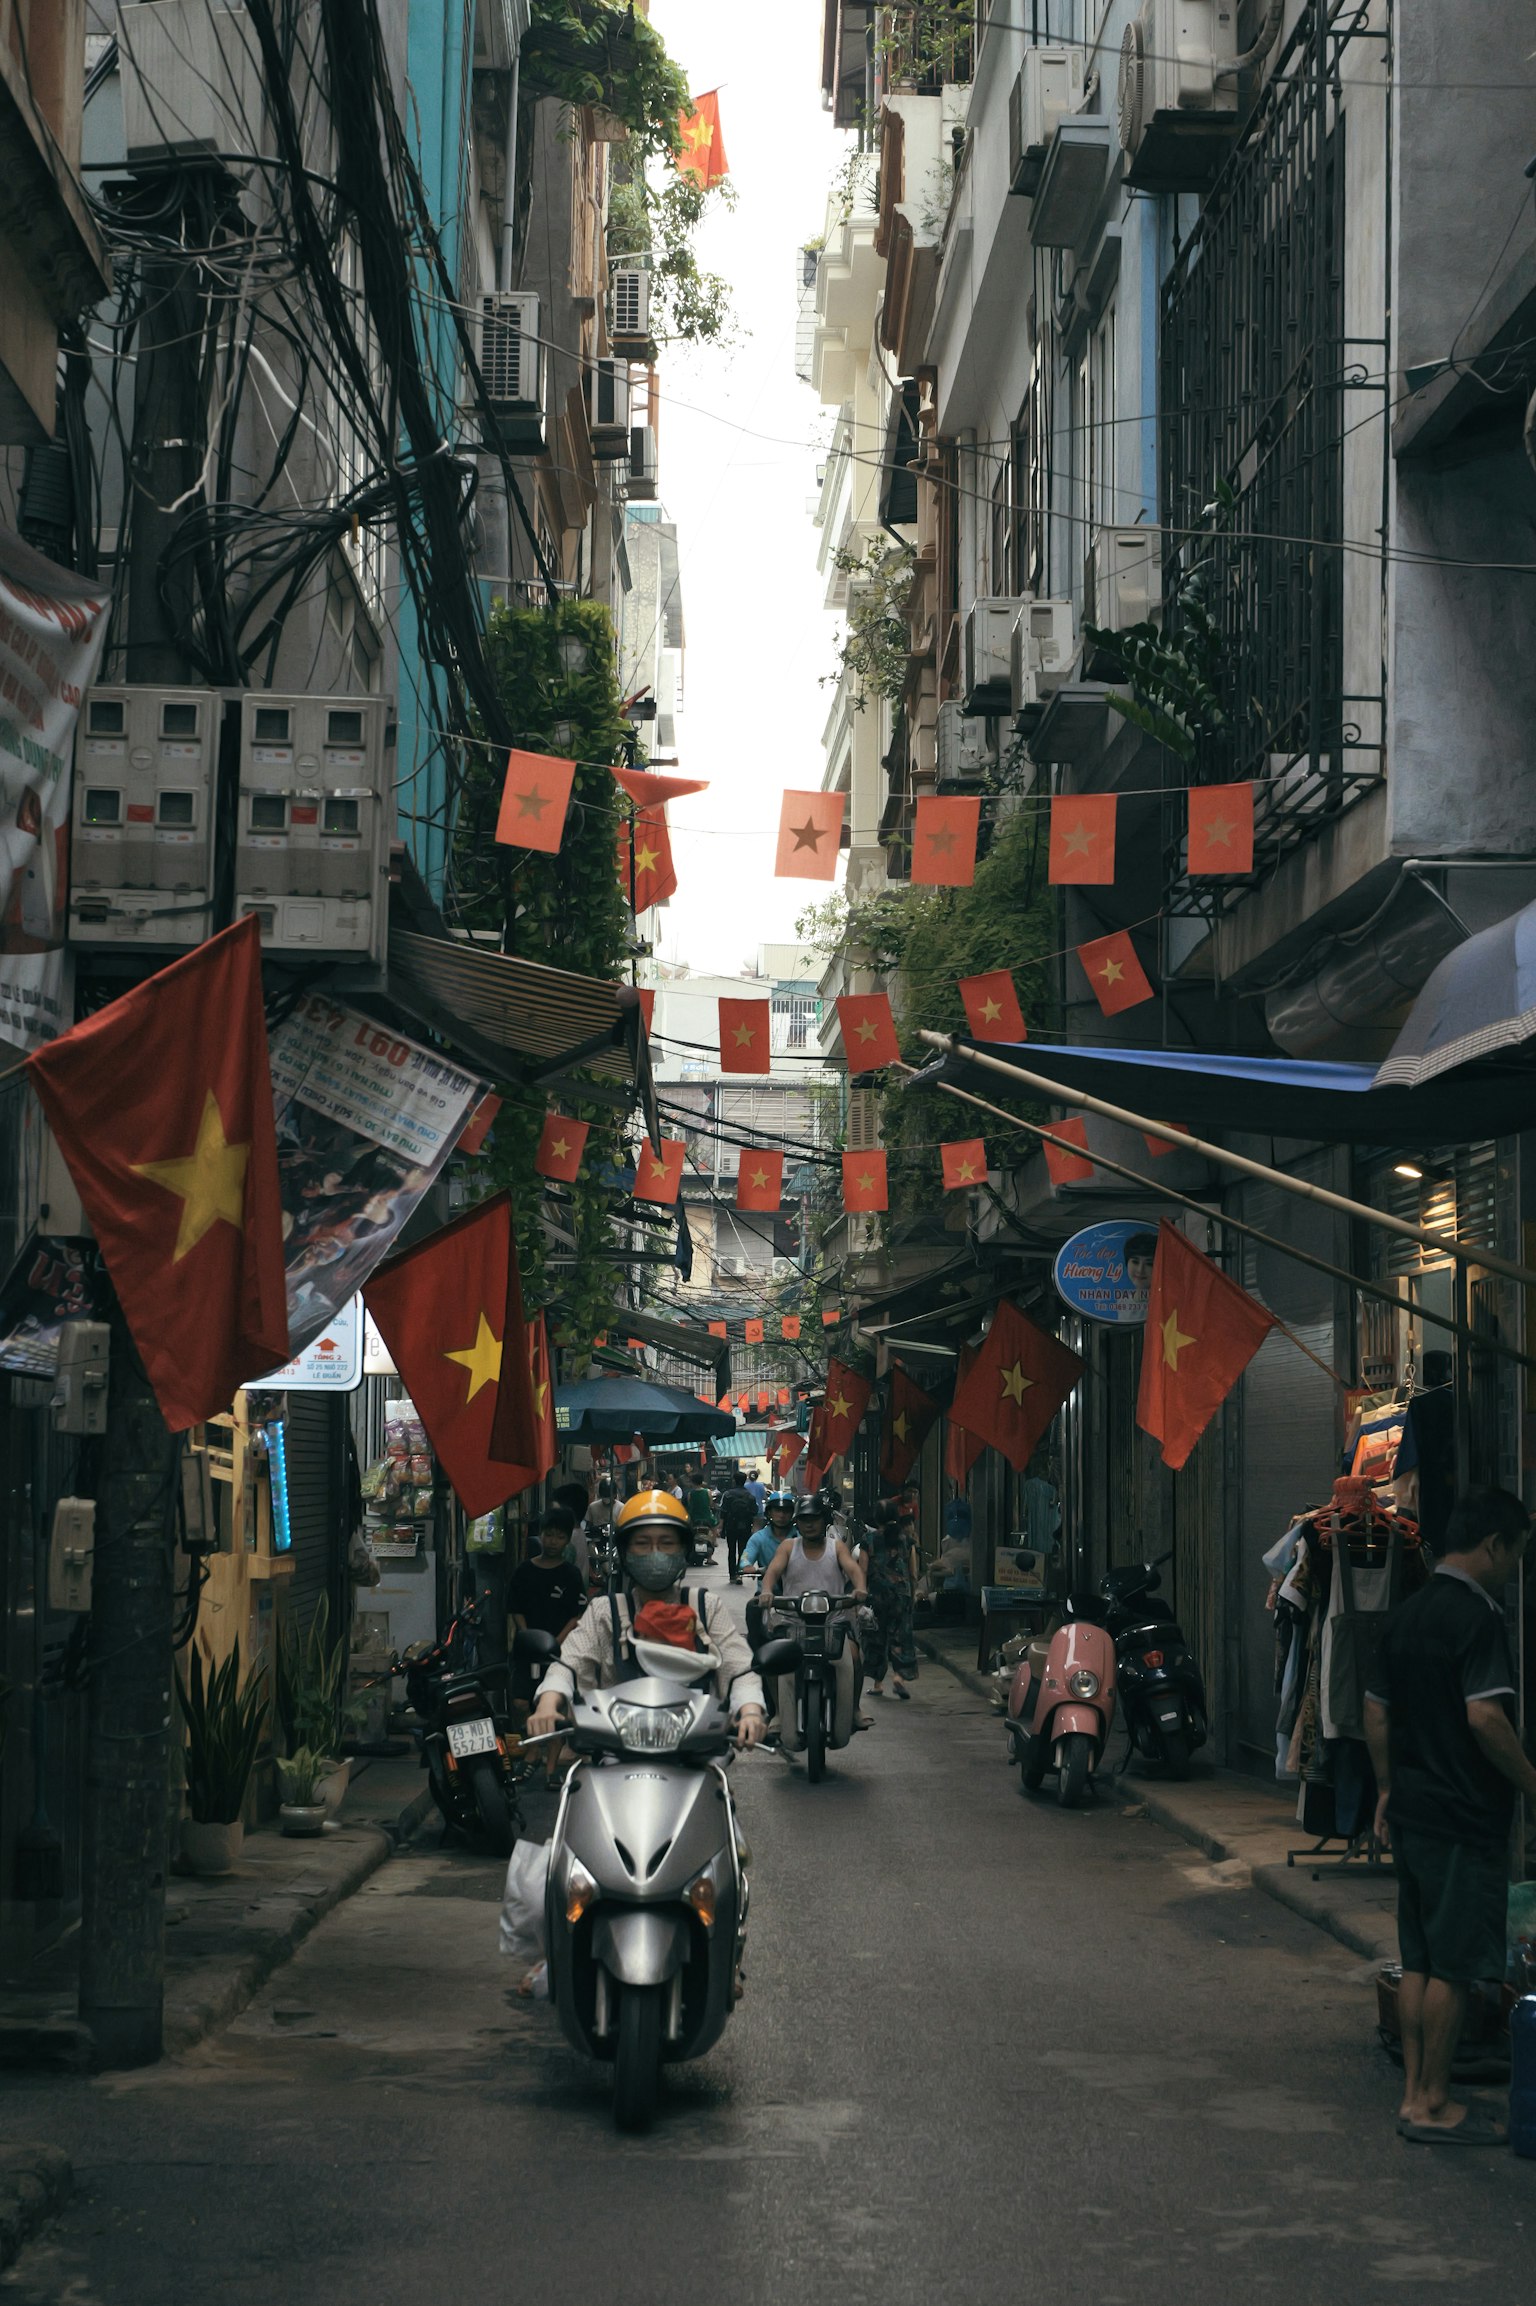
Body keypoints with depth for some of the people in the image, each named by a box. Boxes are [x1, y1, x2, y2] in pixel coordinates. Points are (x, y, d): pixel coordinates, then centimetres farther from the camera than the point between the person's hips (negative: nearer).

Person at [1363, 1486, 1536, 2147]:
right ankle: (1433, 2104, 3)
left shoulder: (1407, 1614, 11)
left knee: (1420, 1961, 13)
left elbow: (1376, 1712, 16)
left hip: (1415, 1812, 9)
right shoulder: (1476, 1616, -16)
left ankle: (1415, 2094, 17)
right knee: (1454, 1966, -1)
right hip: (1465, 1818, -9)